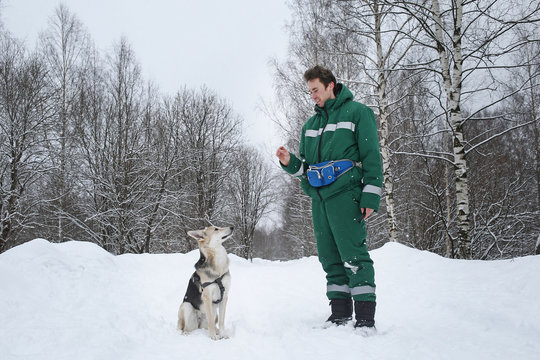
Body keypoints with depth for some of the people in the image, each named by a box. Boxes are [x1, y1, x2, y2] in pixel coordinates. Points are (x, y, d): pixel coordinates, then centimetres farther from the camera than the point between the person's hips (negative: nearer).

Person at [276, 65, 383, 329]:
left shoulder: (357, 112, 3)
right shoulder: (310, 124, 22)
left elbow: (372, 155, -3)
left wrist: (371, 197, -11)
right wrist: (290, 162, 2)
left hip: (345, 194, -6)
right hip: (319, 197, 7)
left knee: (353, 254, -10)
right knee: (330, 257, 6)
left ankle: (365, 317, -5)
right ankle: (340, 313, 13)